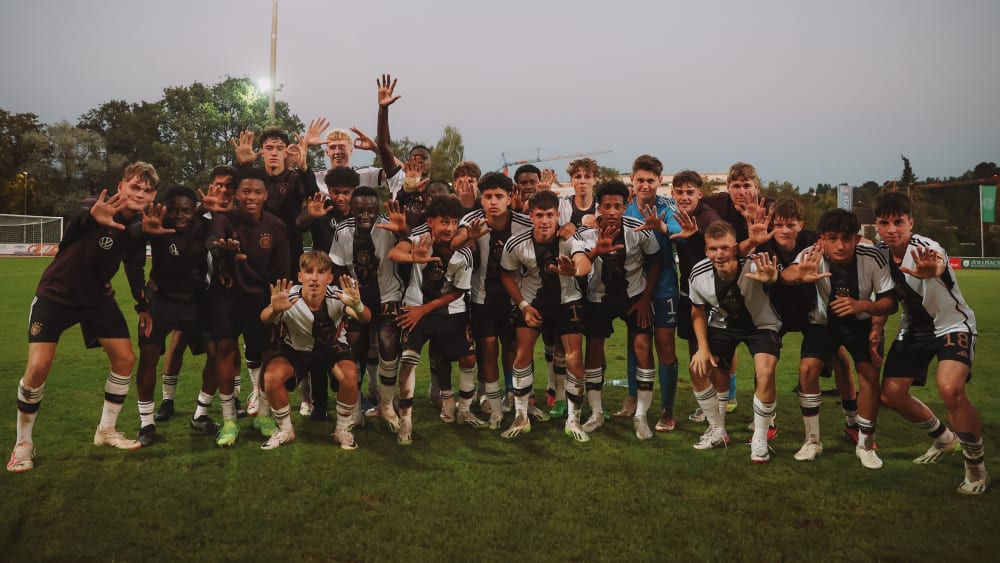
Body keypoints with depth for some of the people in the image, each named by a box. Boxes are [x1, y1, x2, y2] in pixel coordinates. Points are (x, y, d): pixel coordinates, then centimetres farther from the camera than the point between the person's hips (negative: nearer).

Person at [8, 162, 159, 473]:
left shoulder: (138, 229, -7)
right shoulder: (94, 209, -25)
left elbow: (135, 269, 9)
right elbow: (74, 222, -51)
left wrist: (143, 306, 8)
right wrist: (90, 217, -74)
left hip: (97, 298, 6)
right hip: (56, 294, -5)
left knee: (125, 358, 0)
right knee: (37, 368, -15)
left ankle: (106, 430, 19)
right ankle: (23, 444, 7)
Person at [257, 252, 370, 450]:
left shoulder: (337, 297, -28)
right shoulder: (290, 299, -29)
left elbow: (365, 318, -37)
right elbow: (264, 320, -42)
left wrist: (357, 307, -62)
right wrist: (275, 310, -66)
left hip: (333, 347, 0)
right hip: (296, 348, 1)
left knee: (350, 376, -28)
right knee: (271, 377, -24)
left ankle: (343, 431, -1)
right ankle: (284, 430, 4)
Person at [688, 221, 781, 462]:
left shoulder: (752, 266, -34)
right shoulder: (699, 274, -21)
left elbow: (773, 275, -58)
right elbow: (698, 312, -3)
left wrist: (771, 278, -82)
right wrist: (703, 348, -8)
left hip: (761, 325, -3)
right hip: (723, 325, 4)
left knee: (765, 372, -25)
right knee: (698, 368, -8)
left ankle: (760, 439, -2)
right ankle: (718, 431, 15)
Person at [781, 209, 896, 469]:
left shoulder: (872, 258, -26)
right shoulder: (814, 255, -28)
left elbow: (891, 303, -19)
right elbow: (785, 274, -49)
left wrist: (862, 305, -40)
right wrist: (799, 275, -73)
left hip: (862, 322, 0)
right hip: (824, 321, 0)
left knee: (870, 374, -15)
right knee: (807, 368, -17)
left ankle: (865, 445, 7)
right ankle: (812, 440, 1)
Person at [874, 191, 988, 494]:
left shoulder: (926, 248, -28)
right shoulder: (880, 253, -8)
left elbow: (939, 264, -55)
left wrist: (931, 270, -77)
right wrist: (876, 329, 2)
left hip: (952, 325, -6)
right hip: (914, 328, 7)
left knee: (950, 388, -30)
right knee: (891, 393, 1)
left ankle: (976, 466, -7)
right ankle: (943, 438, 31)